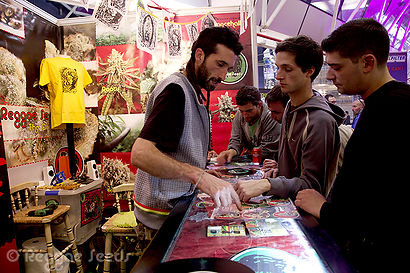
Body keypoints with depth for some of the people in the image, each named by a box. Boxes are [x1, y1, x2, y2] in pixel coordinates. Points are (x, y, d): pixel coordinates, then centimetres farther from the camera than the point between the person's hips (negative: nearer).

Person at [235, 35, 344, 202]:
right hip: (284, 200, 7)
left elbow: (312, 185, -20)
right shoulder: (290, 108, 8)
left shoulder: (320, 120, -20)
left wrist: (267, 184, -32)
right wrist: (277, 167, 1)